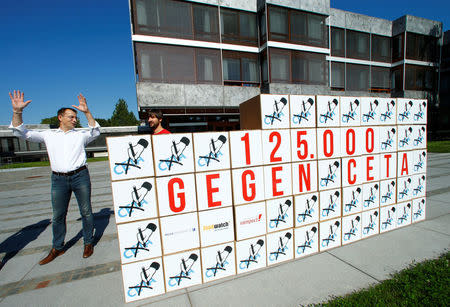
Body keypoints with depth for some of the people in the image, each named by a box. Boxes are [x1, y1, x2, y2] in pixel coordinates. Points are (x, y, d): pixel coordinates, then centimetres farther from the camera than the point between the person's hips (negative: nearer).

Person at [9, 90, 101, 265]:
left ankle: (88, 243, 20)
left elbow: (95, 132, -6)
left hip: (80, 176, -1)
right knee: (58, 215, 11)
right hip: (58, 179, 2)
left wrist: (87, 112, -15)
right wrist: (17, 111, -4)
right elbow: (21, 133, 10)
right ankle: (57, 248, 28)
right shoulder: (48, 135, 13)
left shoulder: (80, 135, 9)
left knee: (86, 211, 5)